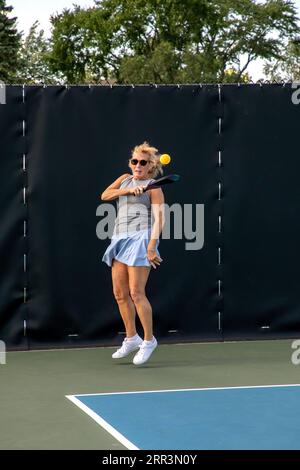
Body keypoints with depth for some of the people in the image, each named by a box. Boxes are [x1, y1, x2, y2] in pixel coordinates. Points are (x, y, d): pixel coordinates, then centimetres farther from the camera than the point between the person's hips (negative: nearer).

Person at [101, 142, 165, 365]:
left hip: (141, 239, -7)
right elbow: (105, 195, 4)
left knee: (136, 293, -12)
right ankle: (132, 338, 20)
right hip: (120, 239, 7)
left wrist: (151, 247, -20)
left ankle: (149, 340, -2)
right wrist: (127, 190, -11)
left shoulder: (153, 187, -1)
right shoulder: (125, 179, 18)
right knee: (120, 293, 7)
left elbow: (159, 219, -9)